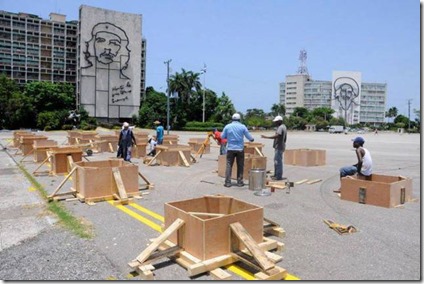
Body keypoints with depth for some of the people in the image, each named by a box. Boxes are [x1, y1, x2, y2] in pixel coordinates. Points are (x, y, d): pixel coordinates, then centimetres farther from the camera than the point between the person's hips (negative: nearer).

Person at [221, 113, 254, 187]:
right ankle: (240, 182, 12)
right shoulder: (242, 126, -2)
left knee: (229, 165, 4)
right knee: (240, 166, 9)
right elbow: (249, 137, 1)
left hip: (230, 149, 0)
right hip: (240, 149, 0)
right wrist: (252, 139, 23)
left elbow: (222, 137, 7)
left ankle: (228, 182, 0)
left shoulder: (227, 126, 0)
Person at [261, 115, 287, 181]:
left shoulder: (281, 127, -16)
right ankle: (276, 175, 24)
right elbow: (284, 138, 24)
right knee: (277, 161, 16)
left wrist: (266, 137, -32)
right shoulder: (283, 127, 17)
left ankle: (279, 176, -4)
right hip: (280, 146, 11)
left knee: (278, 161, -7)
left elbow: (276, 136, -30)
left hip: (279, 147, -11)